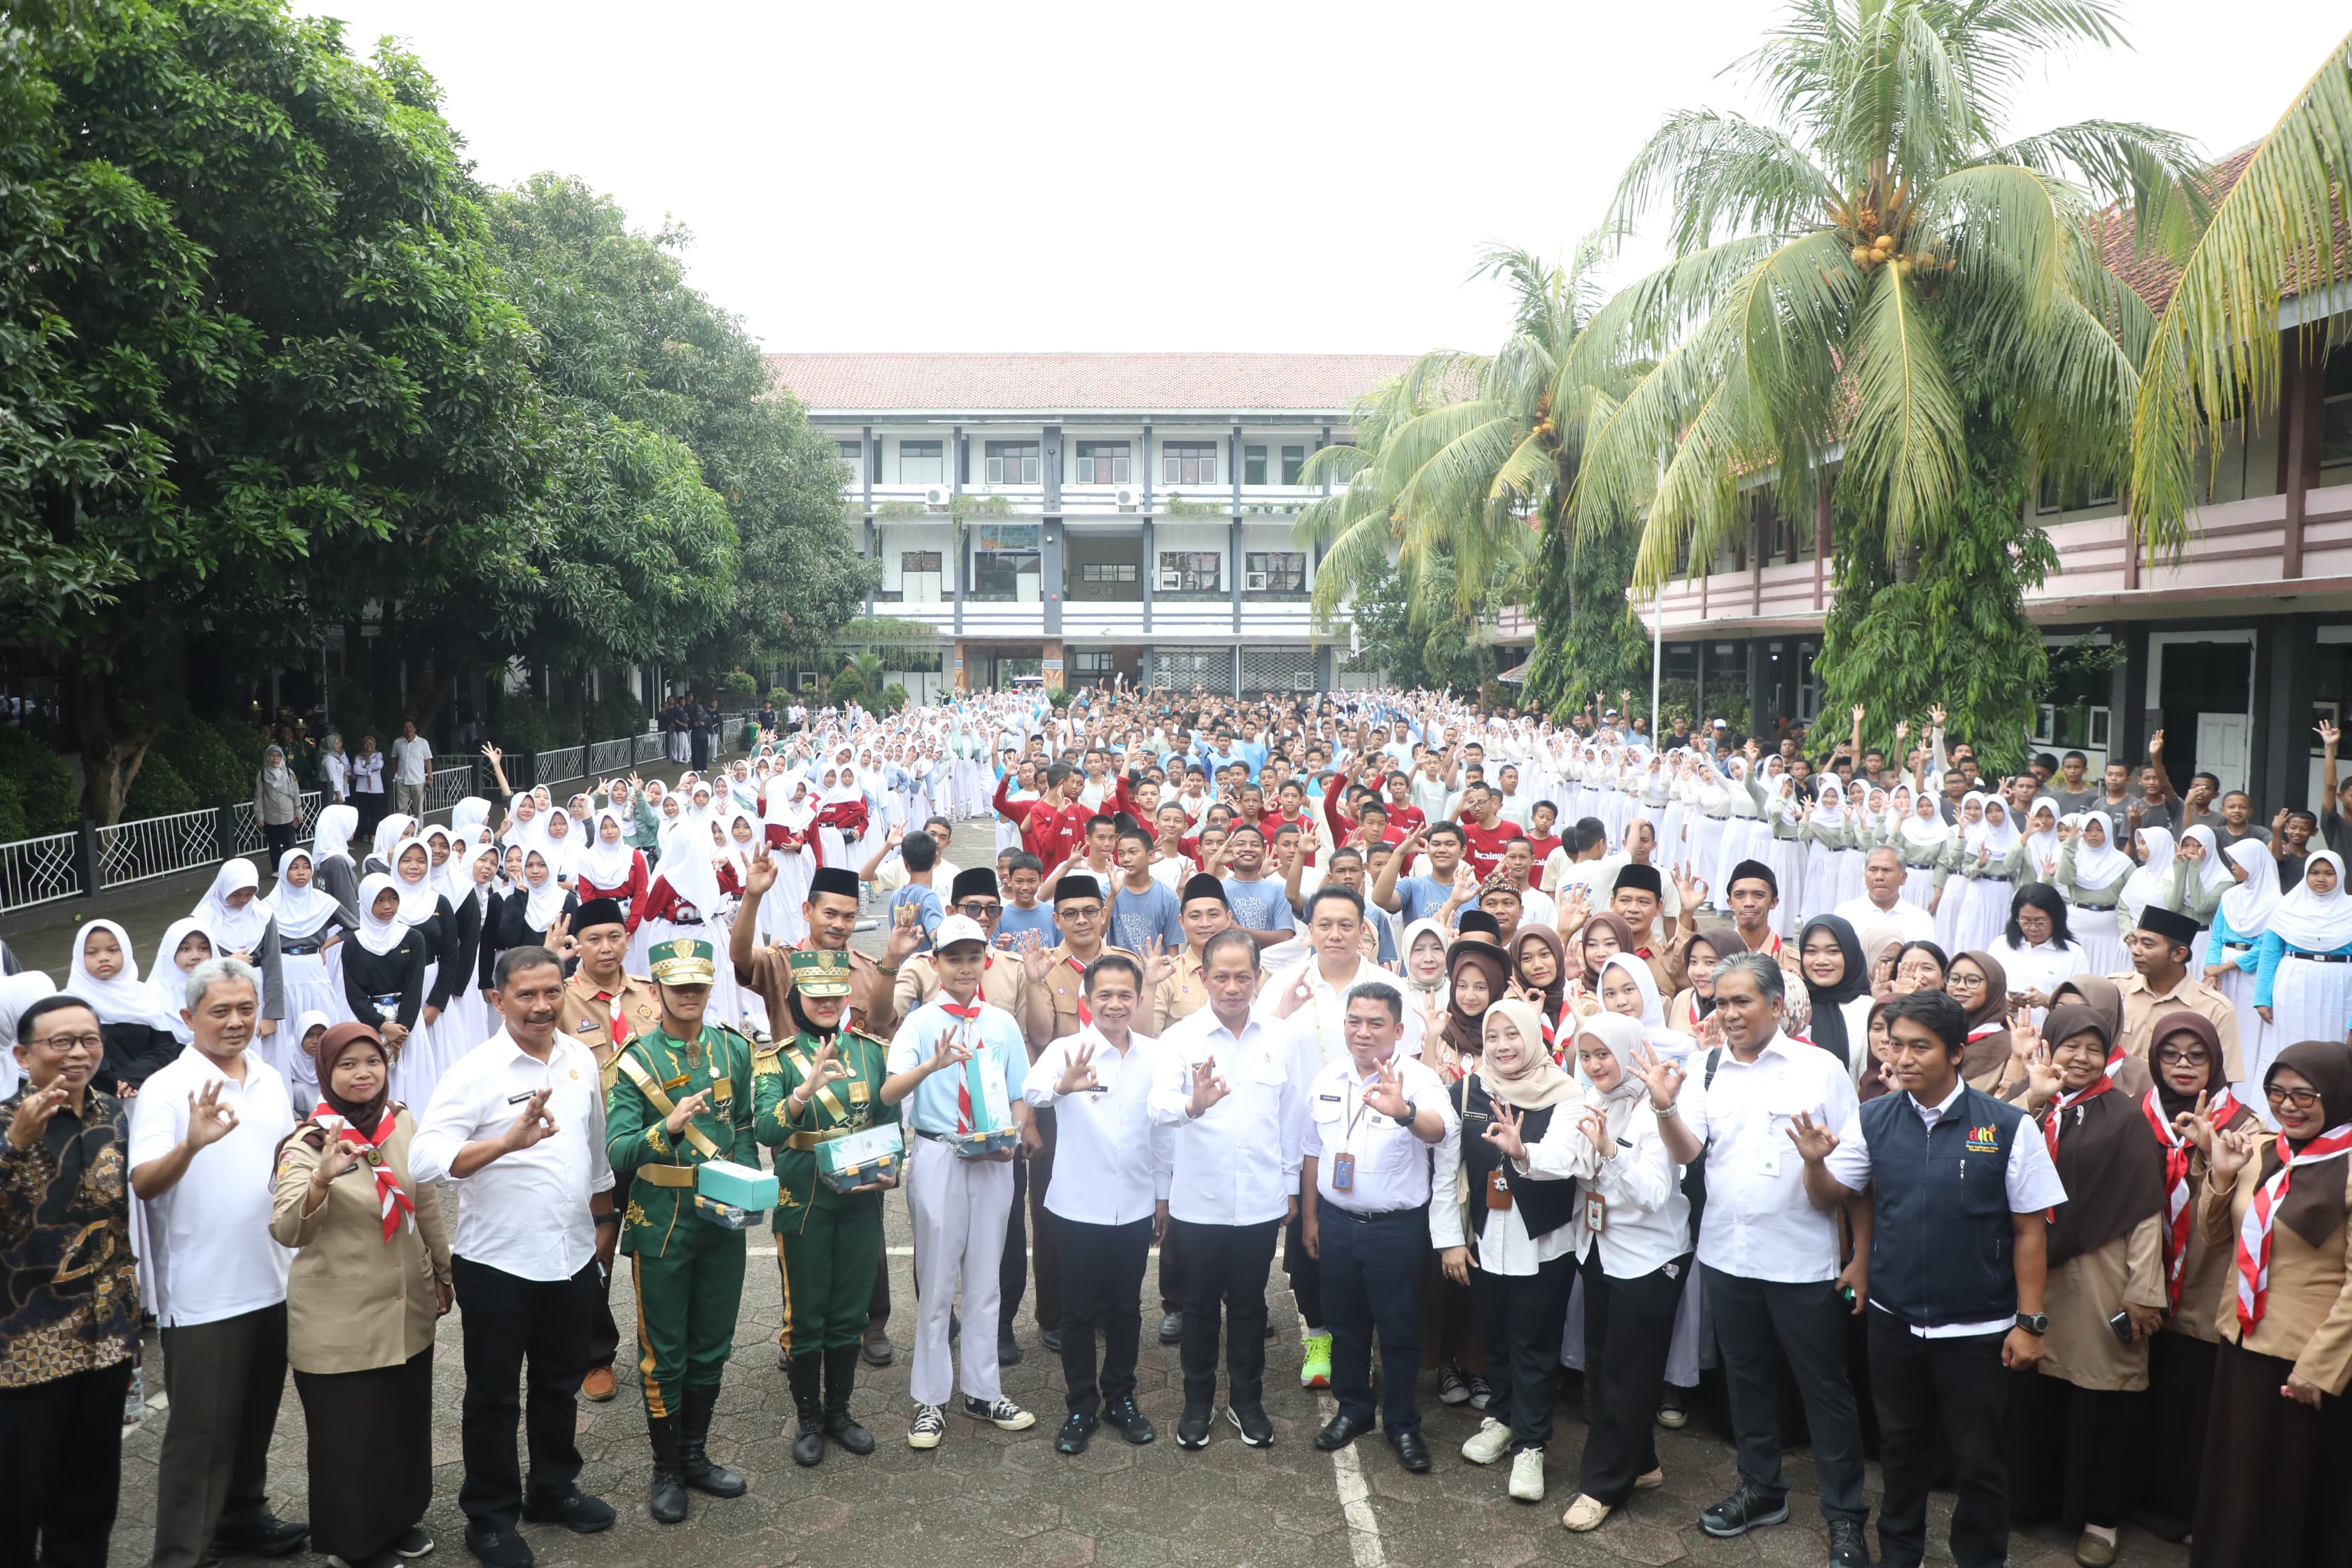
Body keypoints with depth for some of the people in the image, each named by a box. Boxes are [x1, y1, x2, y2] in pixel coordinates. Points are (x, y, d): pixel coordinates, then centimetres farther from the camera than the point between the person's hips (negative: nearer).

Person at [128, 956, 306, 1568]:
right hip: (202, 1293, -6)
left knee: (254, 1417, 18)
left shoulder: (271, 1080, 7)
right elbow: (142, 1182, -22)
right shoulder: (165, 1088, -12)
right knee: (199, 1430, 2)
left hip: (270, 1281, 6)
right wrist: (191, 1144, -40)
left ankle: (242, 1519, 34)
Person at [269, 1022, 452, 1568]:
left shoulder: (403, 1122, -1)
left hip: (407, 1307, 5)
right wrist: (321, 1178, -46)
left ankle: (400, 1517, 39)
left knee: (406, 1421, 18)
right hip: (340, 1322, -5)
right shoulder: (308, 1142, -16)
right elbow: (286, 1231, -28)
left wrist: (442, 1272, 16)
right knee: (348, 1433, 8)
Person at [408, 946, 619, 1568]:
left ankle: (553, 1489, 39)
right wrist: (507, 1141, -40)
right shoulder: (475, 1071, -15)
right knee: (494, 1396, 11)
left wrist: (602, 1222, 20)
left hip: (573, 1257, 5)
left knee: (561, 1384, 20)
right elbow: (425, 1158, -27)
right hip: (497, 1262, -5)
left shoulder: (581, 1059, 2)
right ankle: (490, 1518, 27)